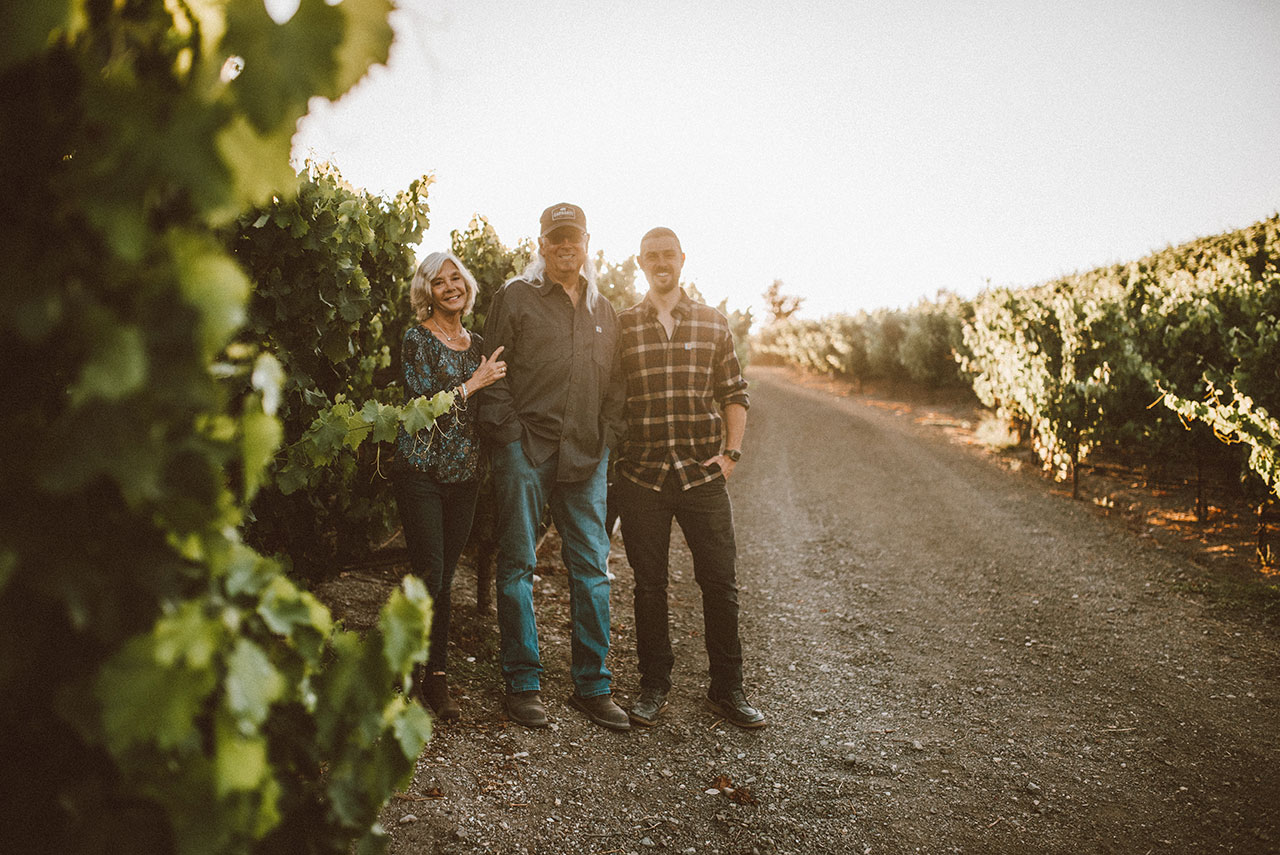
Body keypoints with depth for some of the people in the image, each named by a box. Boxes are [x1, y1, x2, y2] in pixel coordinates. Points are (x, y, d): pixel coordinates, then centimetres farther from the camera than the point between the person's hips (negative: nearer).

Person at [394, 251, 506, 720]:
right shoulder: (417, 339, -3)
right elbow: (422, 401, -14)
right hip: (421, 469, -5)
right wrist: (473, 383, -10)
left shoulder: (478, 346, 15)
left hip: (464, 472, 5)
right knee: (430, 575, -8)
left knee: (444, 577, 8)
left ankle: (435, 674, 16)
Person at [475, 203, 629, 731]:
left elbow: (614, 381, 20)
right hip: (526, 449, -4)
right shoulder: (515, 298, 6)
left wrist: (608, 434, 7)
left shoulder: (602, 311, 19)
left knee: (592, 567, 4)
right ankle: (522, 683, 13)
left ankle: (592, 685, 15)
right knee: (518, 564, 2)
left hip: (586, 455, 4)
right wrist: (507, 431, -8)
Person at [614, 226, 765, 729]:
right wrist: (613, 457, 0)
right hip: (641, 476, 0)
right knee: (649, 584, 8)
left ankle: (727, 689, 18)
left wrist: (731, 450, 0)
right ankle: (654, 687, 23)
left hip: (704, 475, 1)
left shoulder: (713, 324, 7)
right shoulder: (620, 326, 5)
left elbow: (734, 394, 11)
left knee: (720, 582, 3)